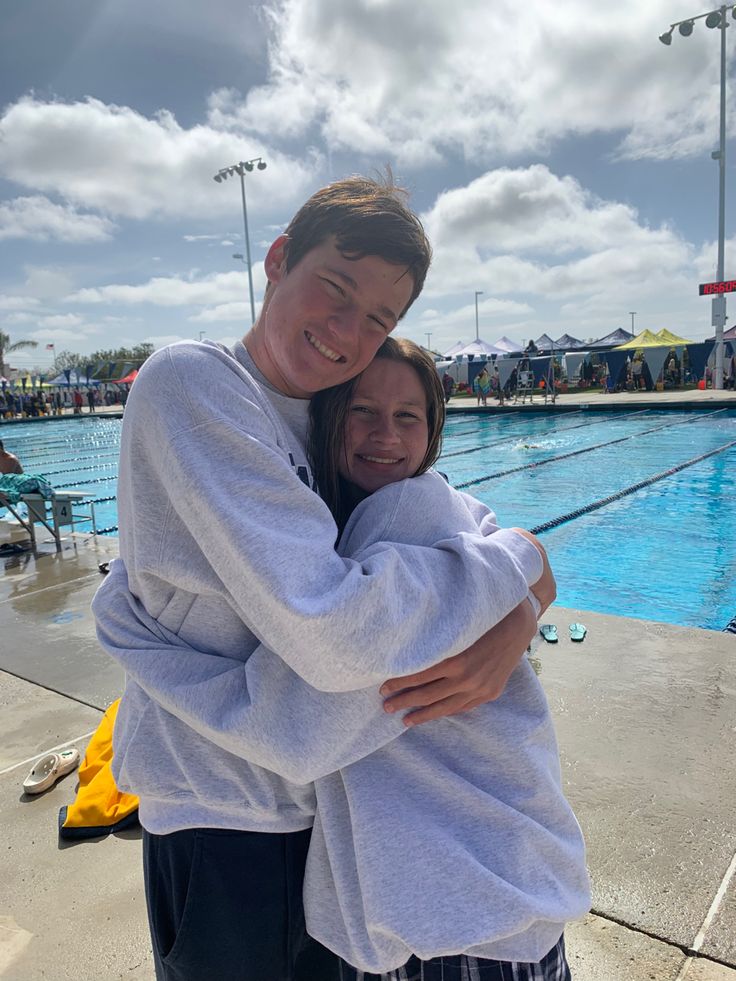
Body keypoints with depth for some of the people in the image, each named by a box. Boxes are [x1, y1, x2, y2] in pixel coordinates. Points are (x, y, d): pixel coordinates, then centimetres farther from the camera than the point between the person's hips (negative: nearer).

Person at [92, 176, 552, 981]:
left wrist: (508, 629, -21)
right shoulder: (190, 383, -22)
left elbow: (468, 523, 1)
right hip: (223, 817, -6)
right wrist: (517, 562, -18)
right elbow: (334, 632, -32)